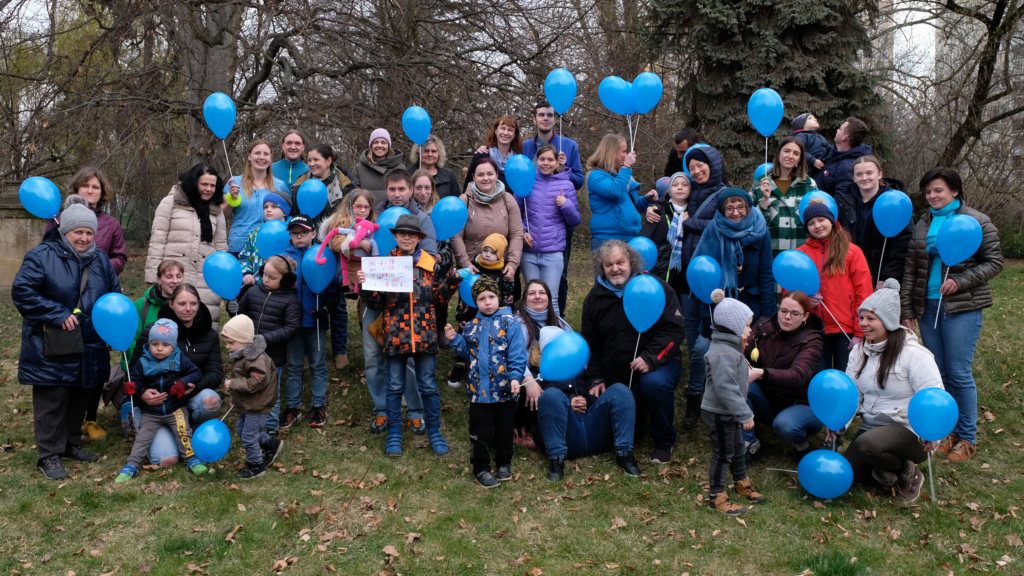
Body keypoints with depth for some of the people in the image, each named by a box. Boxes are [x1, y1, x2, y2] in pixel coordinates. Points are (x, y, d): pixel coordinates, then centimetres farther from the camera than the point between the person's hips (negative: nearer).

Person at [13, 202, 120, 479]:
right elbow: (22, 291, -15)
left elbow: (115, 294, 17)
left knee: (79, 397, 16)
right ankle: (49, 455, 9)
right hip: (50, 347, -6)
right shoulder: (42, 256, -10)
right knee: (51, 400, -1)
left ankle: (71, 444, 32)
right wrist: (58, 314, -18)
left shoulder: (100, 260, 7)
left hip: (89, 347, 6)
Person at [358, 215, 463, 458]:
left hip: (424, 335, 0)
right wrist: (365, 284, -14)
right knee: (395, 387, 9)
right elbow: (375, 303, 3)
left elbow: (439, 299, 8)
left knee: (428, 387, 7)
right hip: (395, 335, 0)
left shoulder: (430, 264, 5)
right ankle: (394, 435, 21)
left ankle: (434, 433, 21)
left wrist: (452, 281, -6)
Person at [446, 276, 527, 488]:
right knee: (480, 432, 8)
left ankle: (504, 464, 33)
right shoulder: (471, 327, 5)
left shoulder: (509, 323, -8)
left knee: (505, 429, 14)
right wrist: (455, 339, 1)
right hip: (479, 389, 2)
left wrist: (515, 377, -22)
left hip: (505, 389, -2)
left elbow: (517, 355, -11)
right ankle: (481, 468, 23)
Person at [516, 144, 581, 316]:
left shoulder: (566, 184, 2)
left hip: (553, 252, -2)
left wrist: (566, 204, -12)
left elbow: (575, 221, 5)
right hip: (529, 252, 2)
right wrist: (521, 231, -4)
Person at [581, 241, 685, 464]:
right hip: (616, 376, 4)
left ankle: (664, 441, -14)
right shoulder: (594, 298, 4)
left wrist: (650, 358, -27)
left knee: (655, 383, -39)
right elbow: (590, 343, 12)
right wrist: (595, 379, 2)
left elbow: (674, 329, -14)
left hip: (657, 363, -4)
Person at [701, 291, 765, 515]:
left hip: (730, 413, 11)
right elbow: (726, 388, -32)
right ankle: (717, 496, 15)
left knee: (738, 448, 24)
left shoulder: (732, 348, 8)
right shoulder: (723, 354, -28)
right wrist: (745, 414, -29)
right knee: (722, 454, 2)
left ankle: (742, 483, 44)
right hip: (718, 414, -11)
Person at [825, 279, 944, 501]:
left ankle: (908, 472, -5)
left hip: (910, 431, -6)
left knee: (867, 444, -33)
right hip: (873, 425, 7)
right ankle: (889, 469, 17)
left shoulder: (912, 353, -15)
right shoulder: (860, 350, 5)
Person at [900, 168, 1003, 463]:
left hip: (962, 308, -5)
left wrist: (960, 281, -17)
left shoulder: (976, 222, -3)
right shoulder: (923, 224, 10)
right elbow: (911, 269, 11)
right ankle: (947, 430, 23)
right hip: (928, 306, 5)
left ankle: (967, 437, 9)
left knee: (959, 373, -4)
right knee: (938, 372, 10)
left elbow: (994, 262, -4)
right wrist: (907, 308, 7)